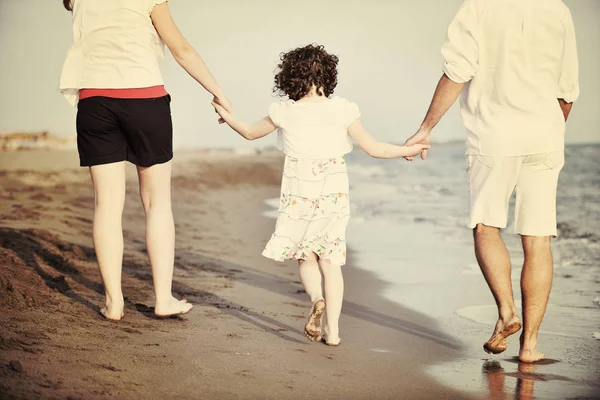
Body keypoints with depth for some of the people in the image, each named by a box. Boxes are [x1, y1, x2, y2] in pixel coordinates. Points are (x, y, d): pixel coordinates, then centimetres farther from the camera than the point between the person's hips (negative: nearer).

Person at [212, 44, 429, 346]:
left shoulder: (285, 112, -4)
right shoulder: (341, 110, -6)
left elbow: (250, 133, 12)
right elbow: (373, 148, -4)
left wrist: (226, 116, 29)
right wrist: (410, 150, 10)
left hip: (298, 193, 0)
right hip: (333, 193, 0)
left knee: (306, 256, 15)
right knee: (330, 260, 7)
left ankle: (316, 299, -15)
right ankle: (332, 330, 4)